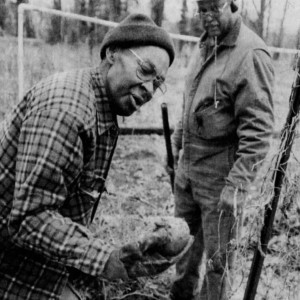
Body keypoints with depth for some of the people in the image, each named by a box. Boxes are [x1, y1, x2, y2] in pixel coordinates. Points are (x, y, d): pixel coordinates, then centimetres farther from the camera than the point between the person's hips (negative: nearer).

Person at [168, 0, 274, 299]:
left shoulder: (251, 54, -16)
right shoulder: (204, 47, 9)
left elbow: (257, 129, -21)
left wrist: (238, 183, -25)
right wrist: (176, 144, 20)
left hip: (220, 175, -8)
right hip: (187, 168, 8)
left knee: (218, 257, 7)